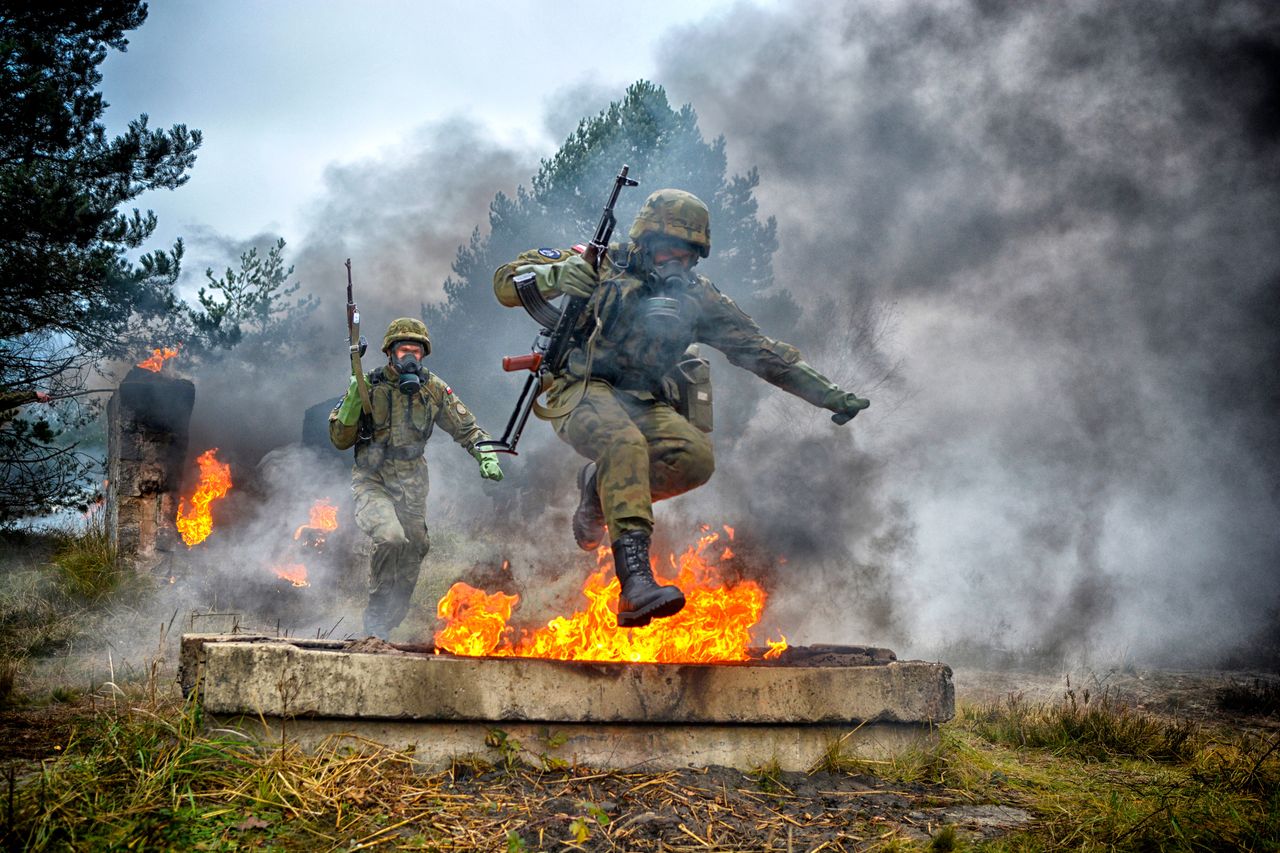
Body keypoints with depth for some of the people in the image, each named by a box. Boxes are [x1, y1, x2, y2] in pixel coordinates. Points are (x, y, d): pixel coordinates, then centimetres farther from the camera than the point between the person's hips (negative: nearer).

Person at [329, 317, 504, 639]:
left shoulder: (434, 389, 1)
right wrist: (353, 400, -19)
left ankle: (388, 624, 24)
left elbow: (466, 428, 12)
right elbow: (340, 440, -5)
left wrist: (486, 456, -4)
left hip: (412, 485, 4)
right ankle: (376, 614, -8)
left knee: (413, 552, 5)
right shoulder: (369, 386, -6)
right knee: (390, 538, -27)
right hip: (372, 482, -4)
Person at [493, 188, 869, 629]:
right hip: (583, 390, -4)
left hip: (642, 401, 4)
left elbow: (762, 351, 11)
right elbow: (507, 282, -2)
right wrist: (563, 277, -20)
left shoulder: (698, 298, 10)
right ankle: (635, 581, -48)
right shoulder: (598, 267, 1)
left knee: (696, 457, -26)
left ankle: (600, 486, 4)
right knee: (625, 442, -38)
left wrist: (829, 395, 6)